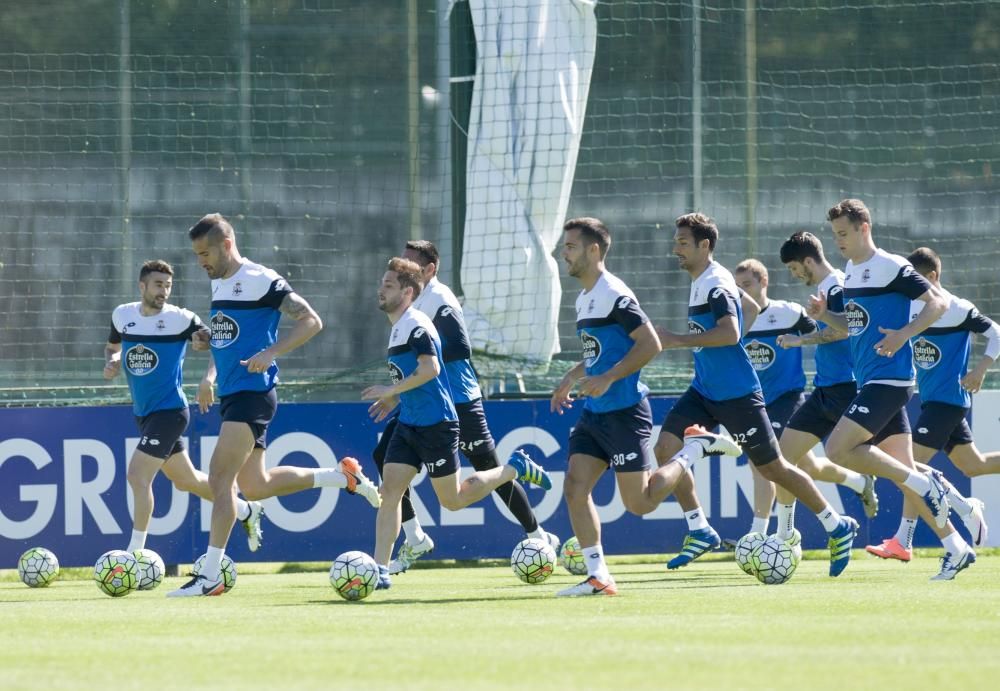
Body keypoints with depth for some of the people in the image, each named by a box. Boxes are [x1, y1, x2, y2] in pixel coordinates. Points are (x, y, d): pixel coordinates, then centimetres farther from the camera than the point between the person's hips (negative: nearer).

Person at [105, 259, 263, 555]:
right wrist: (111, 362, 0)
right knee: (186, 480, 18)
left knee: (137, 475, -17)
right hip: (144, 413, 7)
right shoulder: (122, 315, 4)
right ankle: (246, 511, 38)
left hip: (169, 411, -7)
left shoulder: (181, 319, -12)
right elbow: (112, 347, 21)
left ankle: (135, 551, -10)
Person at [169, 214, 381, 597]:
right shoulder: (218, 284, 14)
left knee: (220, 479, -14)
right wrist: (210, 375, 16)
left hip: (253, 392, -10)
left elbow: (311, 321, -15)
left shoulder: (260, 280, -13)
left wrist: (271, 353, -26)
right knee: (255, 486, 14)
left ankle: (210, 576, -13)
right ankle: (344, 476, 28)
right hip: (231, 393, 10)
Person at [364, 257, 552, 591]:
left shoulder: (415, 325, -16)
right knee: (389, 491, -3)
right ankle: (380, 570, -6)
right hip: (409, 423, 9)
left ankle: (515, 468, 20)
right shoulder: (398, 327, 14)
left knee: (453, 500, 2)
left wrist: (392, 390, -21)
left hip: (435, 424, -9)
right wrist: (396, 399, 16)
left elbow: (430, 369, -28)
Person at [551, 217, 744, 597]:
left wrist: (607, 378, -22)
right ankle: (598, 577, 0)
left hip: (624, 411, -9)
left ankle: (697, 446, 14)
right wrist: (572, 377, 18)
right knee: (575, 489, -3)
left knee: (639, 503, -4)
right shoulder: (584, 299, 15)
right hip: (594, 412, 9)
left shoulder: (614, 295, -15)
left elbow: (649, 344, -19)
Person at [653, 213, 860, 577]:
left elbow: (730, 332, -32)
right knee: (665, 448, -6)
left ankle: (836, 527, 15)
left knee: (772, 468, 0)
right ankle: (699, 531, 2)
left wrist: (677, 340, -29)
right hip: (704, 391, 9)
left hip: (736, 394, -9)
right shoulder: (698, 282, 12)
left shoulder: (716, 284, -17)